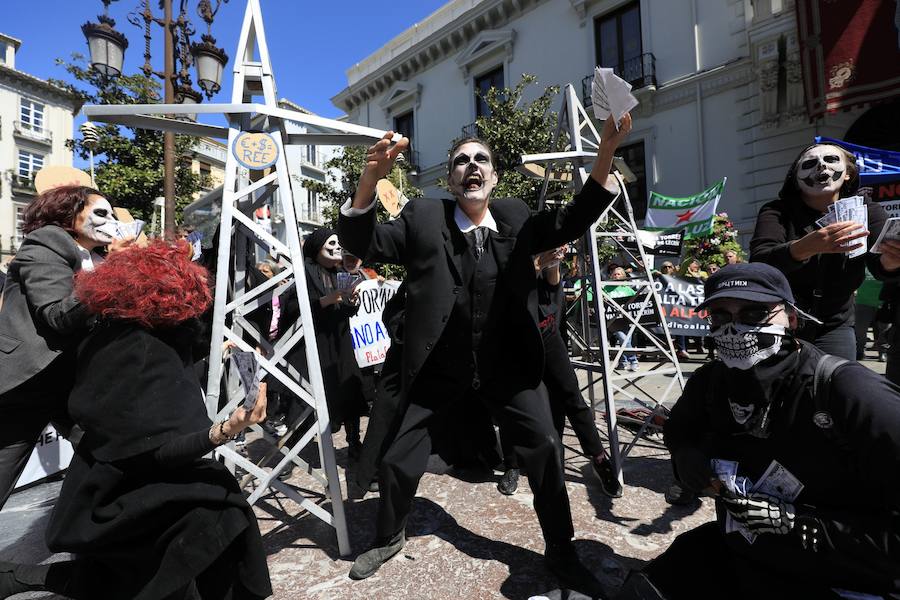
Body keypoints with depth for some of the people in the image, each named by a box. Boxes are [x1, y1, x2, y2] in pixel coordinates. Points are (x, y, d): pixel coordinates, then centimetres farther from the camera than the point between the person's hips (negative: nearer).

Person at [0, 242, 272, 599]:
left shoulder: (110, 336, -1)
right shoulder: (148, 351, -28)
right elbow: (158, 450, -31)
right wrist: (223, 431, -48)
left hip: (103, 489, 9)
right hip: (120, 497, -9)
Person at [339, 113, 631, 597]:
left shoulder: (517, 219, 3)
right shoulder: (422, 219, -4)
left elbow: (574, 220, -4)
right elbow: (362, 243, -9)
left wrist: (607, 149, -19)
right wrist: (371, 177, -27)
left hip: (507, 365, 1)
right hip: (436, 368, 0)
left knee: (546, 451, 1)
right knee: (396, 461, 9)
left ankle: (561, 554, 27)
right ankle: (389, 538, 40)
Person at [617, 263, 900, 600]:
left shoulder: (852, 395, -21)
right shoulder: (709, 382, -3)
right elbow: (679, 437, 15)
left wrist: (796, 523, -24)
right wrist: (700, 469, -5)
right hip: (736, 557, 5)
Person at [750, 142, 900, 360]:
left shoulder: (864, 210, -3)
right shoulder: (777, 213, -11)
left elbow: (880, 266, -18)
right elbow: (758, 264, -30)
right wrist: (806, 247, -48)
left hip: (834, 329, 2)